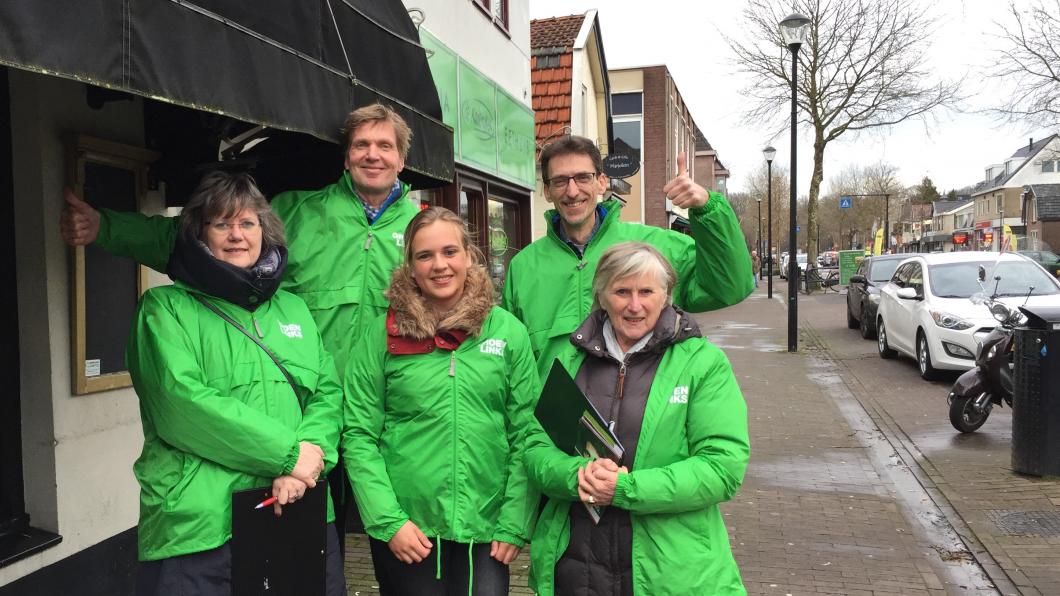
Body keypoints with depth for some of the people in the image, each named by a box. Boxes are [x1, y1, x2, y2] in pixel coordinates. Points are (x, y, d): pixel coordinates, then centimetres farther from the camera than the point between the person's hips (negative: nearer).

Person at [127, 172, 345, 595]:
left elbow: (328, 392, 8)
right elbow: (181, 401, -13)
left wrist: (313, 452, -14)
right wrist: (290, 453, -15)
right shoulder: (166, 307, 1)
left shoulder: (293, 308, 16)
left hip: (301, 517, 4)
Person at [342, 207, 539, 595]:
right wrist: (389, 521, -10)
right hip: (407, 532, -1)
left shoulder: (509, 332, -1)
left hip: (486, 530, 1)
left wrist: (515, 525, -5)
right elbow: (358, 438, -4)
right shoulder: (382, 336, -3)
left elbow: (526, 436, -1)